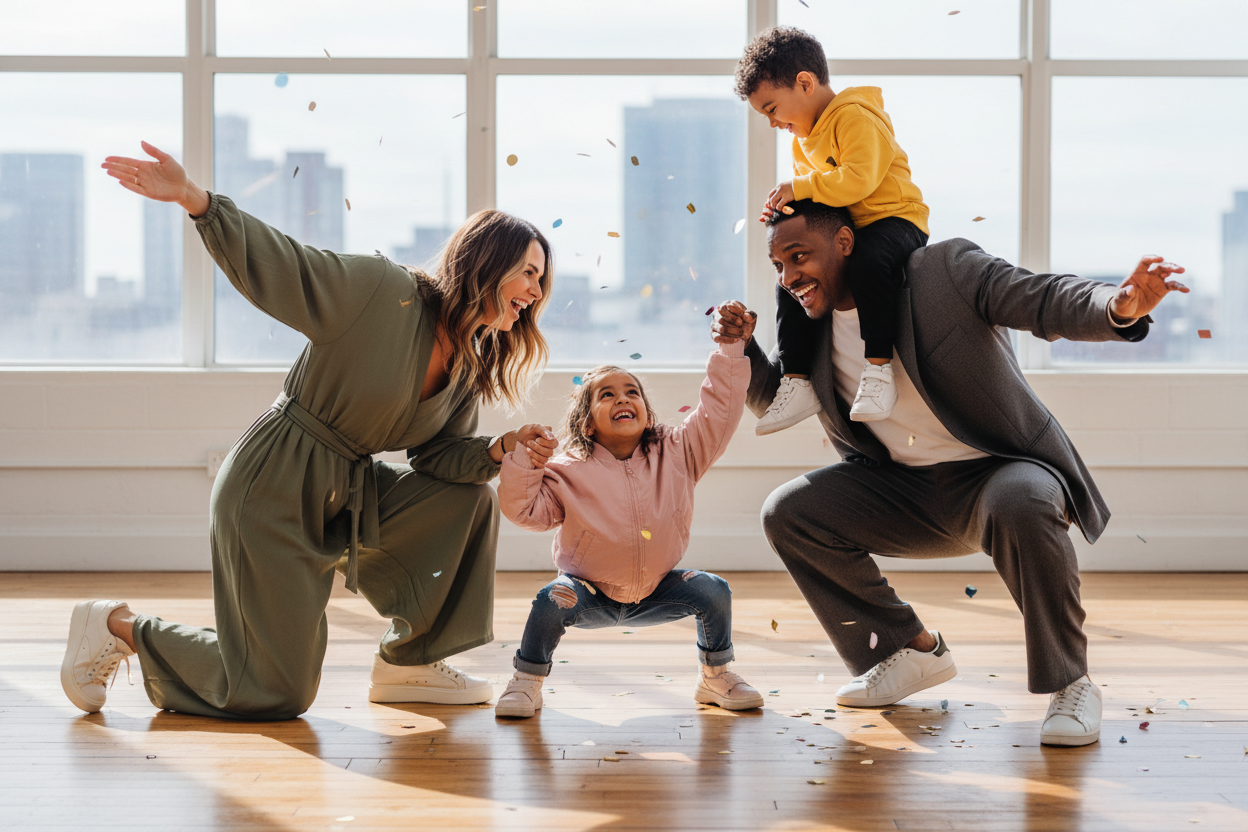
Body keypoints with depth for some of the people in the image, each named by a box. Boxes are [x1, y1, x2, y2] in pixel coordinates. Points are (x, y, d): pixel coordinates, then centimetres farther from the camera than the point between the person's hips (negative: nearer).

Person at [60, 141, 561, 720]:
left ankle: (407, 663, 10)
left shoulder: (470, 368, 6)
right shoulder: (384, 291, -17)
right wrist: (194, 200, -36)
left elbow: (438, 455, 10)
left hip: (347, 492, 8)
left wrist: (499, 449, -10)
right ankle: (119, 628, 14)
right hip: (274, 488, -8)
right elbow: (276, 266, -23)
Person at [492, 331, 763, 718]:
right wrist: (524, 463, -30)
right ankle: (527, 682, -6)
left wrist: (731, 349, -13)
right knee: (552, 601, -31)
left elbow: (720, 411, -8)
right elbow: (527, 510, -16)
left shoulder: (676, 454, -6)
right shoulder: (570, 472, -12)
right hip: (590, 595, -2)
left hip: (655, 592, 2)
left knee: (713, 591, -17)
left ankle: (716, 676, 7)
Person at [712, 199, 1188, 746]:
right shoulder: (813, 326, 4)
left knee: (1019, 506, -39)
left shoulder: (947, 270, -12)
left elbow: (1046, 302, -19)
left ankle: (1070, 684, -17)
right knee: (787, 512, -8)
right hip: (905, 492, 6)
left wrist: (1121, 307, -40)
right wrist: (742, 346, -2)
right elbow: (772, 401, 18)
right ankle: (912, 651, 8)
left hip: (1001, 473, -6)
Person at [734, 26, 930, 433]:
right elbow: (818, 202, 22)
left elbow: (858, 179, -30)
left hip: (895, 220, -10)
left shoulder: (855, 117, -16)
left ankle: (879, 369, -34)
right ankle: (797, 383, 3)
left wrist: (800, 188, -25)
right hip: (843, 233, 10)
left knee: (868, 259, -38)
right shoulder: (804, 139, 16)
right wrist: (787, 213, 0)